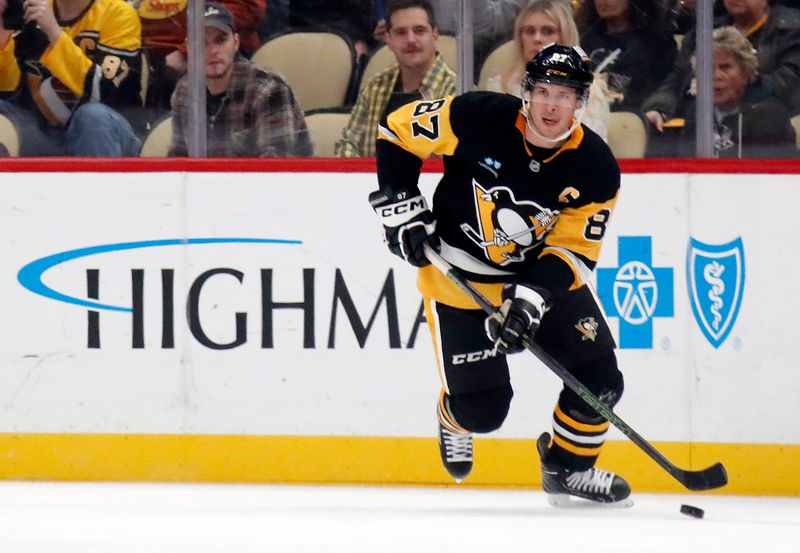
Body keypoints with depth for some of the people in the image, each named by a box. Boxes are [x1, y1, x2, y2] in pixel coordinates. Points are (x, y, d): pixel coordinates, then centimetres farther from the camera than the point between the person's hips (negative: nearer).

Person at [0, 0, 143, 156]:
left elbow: (103, 92, -24)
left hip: (106, 133, -5)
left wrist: (54, 32, -28)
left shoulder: (118, 14, -11)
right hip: (43, 133, 5)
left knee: (93, 115, -35)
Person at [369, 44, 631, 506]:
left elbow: (573, 250, -14)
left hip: (544, 273, 3)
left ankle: (568, 467, 23)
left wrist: (532, 296, -30)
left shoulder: (597, 169, -15)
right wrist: (401, 207, -14)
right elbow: (397, 132, -10)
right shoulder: (480, 118, -22)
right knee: (483, 408, -6)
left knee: (600, 379, -4)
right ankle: (456, 421, 32)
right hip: (460, 276, -3)